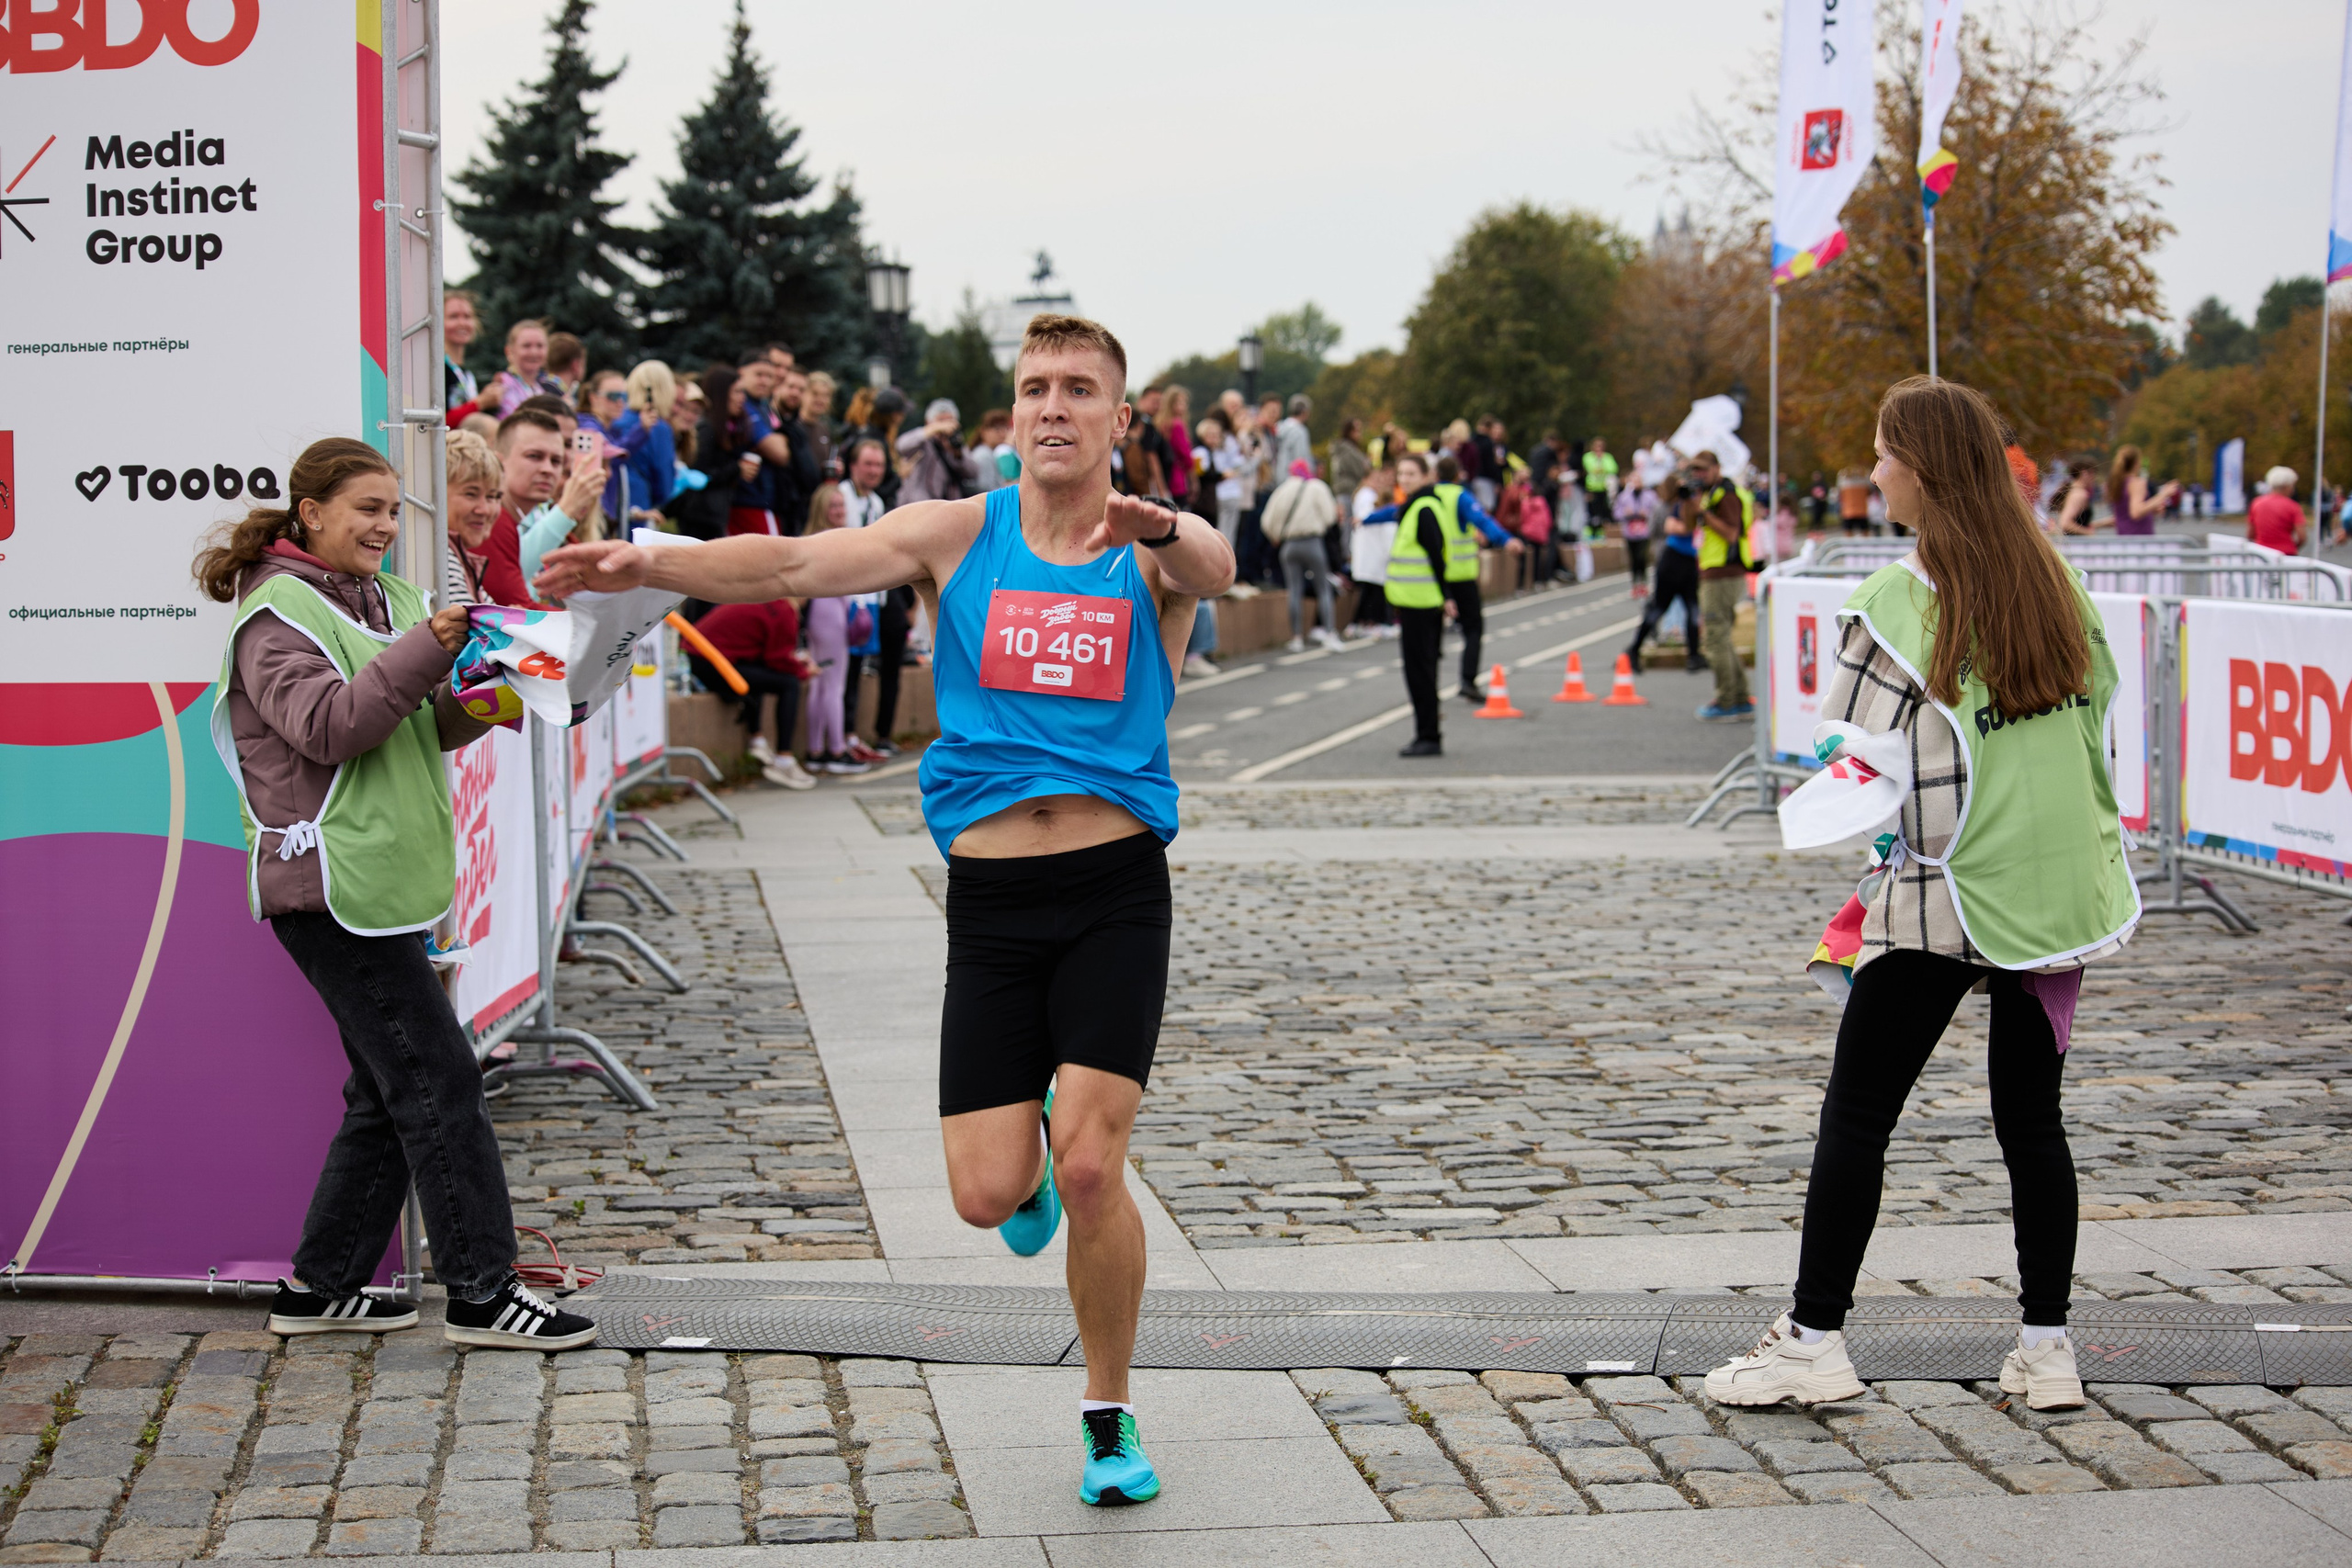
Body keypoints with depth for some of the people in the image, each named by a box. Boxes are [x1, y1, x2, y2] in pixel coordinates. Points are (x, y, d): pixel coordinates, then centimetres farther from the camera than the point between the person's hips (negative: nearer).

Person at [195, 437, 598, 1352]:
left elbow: (432, 728, 16)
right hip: (330, 886, -9)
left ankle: (321, 1287, 20)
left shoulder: (389, 601, 17)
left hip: (388, 884, 9)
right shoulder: (275, 616, -7)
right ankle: (481, 1294, -5)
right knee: (436, 1079, -9)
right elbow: (327, 728, -21)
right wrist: (425, 651, -25)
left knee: (390, 1090, 12)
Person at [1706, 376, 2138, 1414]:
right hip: (2064, 888, 6)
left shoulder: (1898, 603, -12)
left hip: (1946, 891, -6)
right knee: (2032, 1115, 12)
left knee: (1858, 1113, 3)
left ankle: (1815, 1339, 7)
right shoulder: (2055, 580, 5)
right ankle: (2046, 1349, 13)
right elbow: (2098, 701, 13)